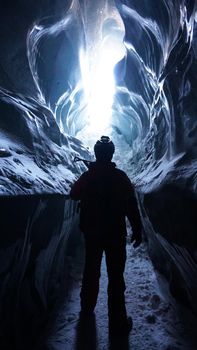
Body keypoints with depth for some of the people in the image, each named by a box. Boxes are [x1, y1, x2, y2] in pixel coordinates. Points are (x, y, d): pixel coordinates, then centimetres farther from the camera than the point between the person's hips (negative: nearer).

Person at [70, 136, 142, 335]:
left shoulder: (87, 176, -4)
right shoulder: (120, 177, -12)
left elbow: (74, 195, 14)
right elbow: (132, 206, -13)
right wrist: (137, 231, -4)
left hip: (92, 233, 4)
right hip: (115, 234, -3)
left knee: (91, 271, 21)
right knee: (115, 276, 3)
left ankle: (87, 307, 38)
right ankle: (117, 322, 8)